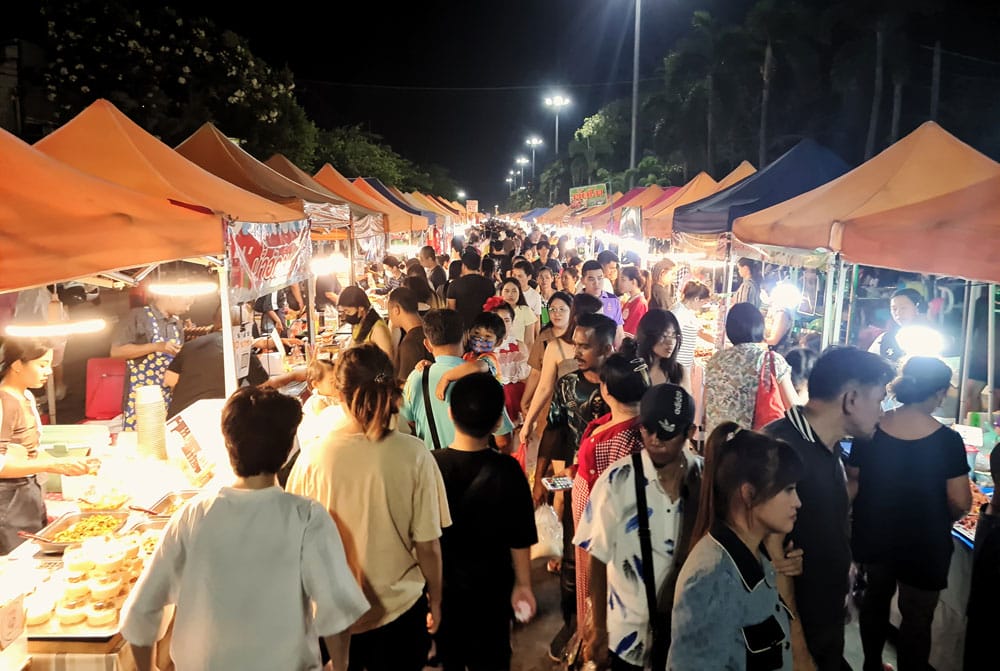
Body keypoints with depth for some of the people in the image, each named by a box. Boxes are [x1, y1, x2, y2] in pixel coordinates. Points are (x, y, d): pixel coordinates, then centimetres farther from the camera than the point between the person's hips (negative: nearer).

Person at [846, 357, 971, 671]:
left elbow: (853, 481, -1)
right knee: (917, 616, 11)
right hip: (924, 542, -4)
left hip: (874, 533, 4)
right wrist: (940, 522, 4)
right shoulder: (947, 440, -18)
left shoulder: (869, 429, -9)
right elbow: (960, 503, -15)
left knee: (876, 597, 24)